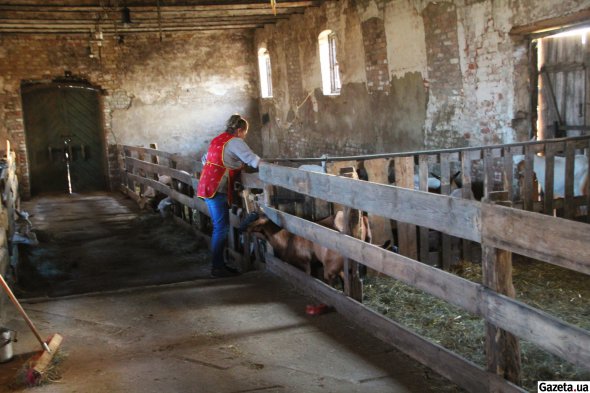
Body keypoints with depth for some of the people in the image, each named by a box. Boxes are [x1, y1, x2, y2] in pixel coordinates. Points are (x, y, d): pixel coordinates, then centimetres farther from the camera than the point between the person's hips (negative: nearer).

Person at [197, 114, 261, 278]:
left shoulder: (218, 139, 19)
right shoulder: (235, 142, -7)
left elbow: (204, 160, 28)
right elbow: (253, 160, -13)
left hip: (208, 187, 9)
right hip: (217, 189, -9)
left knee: (219, 227, 13)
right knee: (222, 228, -5)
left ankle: (218, 264, 19)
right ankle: (217, 267, -2)